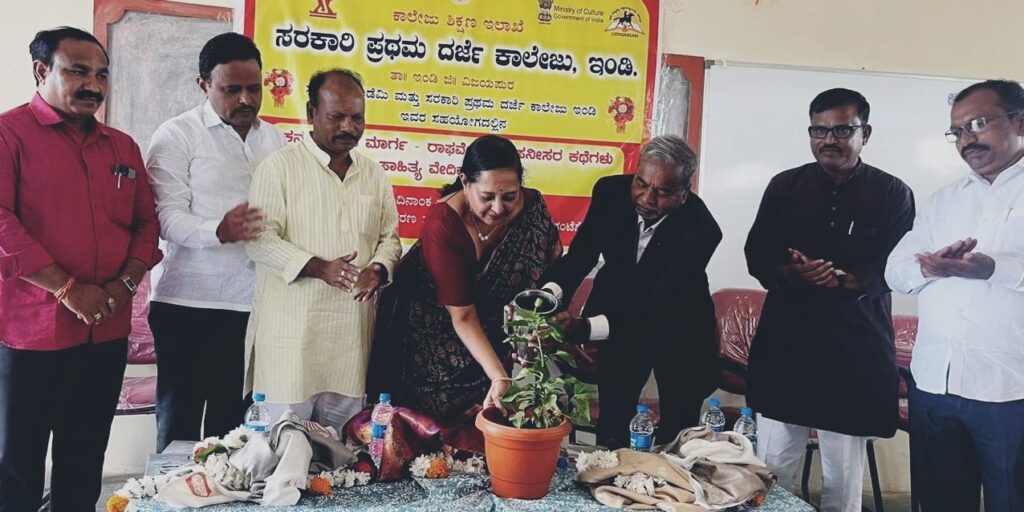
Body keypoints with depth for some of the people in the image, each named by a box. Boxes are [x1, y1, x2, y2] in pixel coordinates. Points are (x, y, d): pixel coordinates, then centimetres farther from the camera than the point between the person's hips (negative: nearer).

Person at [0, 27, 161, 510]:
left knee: (85, 463, 15)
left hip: (107, 331, 5)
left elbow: (146, 221, 13)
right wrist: (68, 289, -17)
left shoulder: (122, 146, 13)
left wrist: (127, 282, -4)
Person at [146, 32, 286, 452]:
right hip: (189, 306, -4)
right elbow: (167, 216, -12)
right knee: (179, 425, 6)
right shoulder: (177, 135, -3)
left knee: (232, 425, 12)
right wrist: (218, 231, -31)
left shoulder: (273, 138, 12)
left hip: (254, 306, 4)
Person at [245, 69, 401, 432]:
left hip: (353, 331, 5)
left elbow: (390, 237, 18)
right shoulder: (280, 166, -2)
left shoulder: (374, 174, 14)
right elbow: (260, 239, -8)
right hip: (291, 330, -4)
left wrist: (378, 269, -4)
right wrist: (319, 268, -21)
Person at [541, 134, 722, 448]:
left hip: (678, 332, -2)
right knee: (612, 425, 8)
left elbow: (655, 305, -35)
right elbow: (582, 253, -12)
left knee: (678, 430, 11)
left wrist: (585, 328, -48)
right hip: (620, 317, 2)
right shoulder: (611, 192, -18)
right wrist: (550, 292, -33)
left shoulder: (700, 229, -30)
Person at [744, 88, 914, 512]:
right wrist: (791, 273, -16)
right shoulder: (785, 186, 9)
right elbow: (757, 256, 4)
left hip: (855, 347, -1)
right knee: (772, 469, 5)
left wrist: (842, 279, -19)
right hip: (786, 340, 2)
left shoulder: (893, 194, 4)